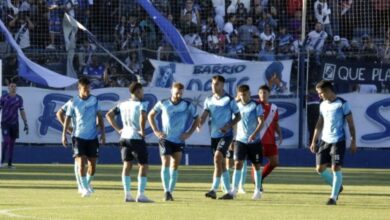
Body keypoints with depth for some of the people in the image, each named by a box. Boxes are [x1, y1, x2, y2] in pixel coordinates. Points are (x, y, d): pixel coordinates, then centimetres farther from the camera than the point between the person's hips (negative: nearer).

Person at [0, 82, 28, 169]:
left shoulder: (19, 98, 6)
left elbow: (22, 111, 9)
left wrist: (25, 124, 4)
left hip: (14, 124, 3)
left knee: (12, 143, 5)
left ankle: (10, 163, 9)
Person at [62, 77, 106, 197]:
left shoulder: (94, 100, 3)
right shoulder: (73, 102, -2)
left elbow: (99, 117, 7)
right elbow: (68, 118, 2)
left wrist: (102, 133, 3)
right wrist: (64, 135, -3)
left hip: (92, 137, 2)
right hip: (79, 137, -2)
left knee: (93, 165, 3)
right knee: (81, 163, -11)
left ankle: (88, 183, 28)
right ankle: (85, 188, -4)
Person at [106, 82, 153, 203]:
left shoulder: (122, 105, 9)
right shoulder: (141, 104, -10)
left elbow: (109, 115, 10)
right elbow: (143, 116, -29)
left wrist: (118, 129, 10)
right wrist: (142, 131, -17)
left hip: (124, 137, 6)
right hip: (137, 138, -6)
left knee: (127, 165, 11)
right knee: (143, 166, 2)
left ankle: (127, 195, 9)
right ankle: (141, 195, -3)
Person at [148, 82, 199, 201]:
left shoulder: (188, 106, -5)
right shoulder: (163, 104, -4)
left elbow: (196, 119, 8)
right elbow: (150, 115, 9)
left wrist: (189, 133, -1)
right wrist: (156, 131, 0)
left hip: (179, 140, 1)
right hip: (165, 139, -1)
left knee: (175, 166, 3)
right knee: (165, 163, -12)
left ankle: (170, 191, 11)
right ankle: (166, 191, -12)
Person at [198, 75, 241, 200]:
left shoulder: (229, 100, -6)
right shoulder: (209, 100, 7)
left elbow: (238, 116, 0)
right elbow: (205, 114, -4)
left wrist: (229, 126, -16)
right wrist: (200, 124, -25)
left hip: (226, 135, -6)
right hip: (214, 135, 6)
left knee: (218, 158, -22)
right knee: (221, 163, 9)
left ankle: (214, 190, -24)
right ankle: (228, 192, 17)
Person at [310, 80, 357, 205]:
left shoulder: (342, 104, -7)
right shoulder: (323, 105, 11)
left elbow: (350, 123, -5)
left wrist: (353, 140, -8)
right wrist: (314, 141, 13)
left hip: (338, 141, -6)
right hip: (324, 141, 6)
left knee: (336, 168, -9)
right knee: (320, 168, 2)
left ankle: (334, 197, -1)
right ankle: (337, 187, 23)